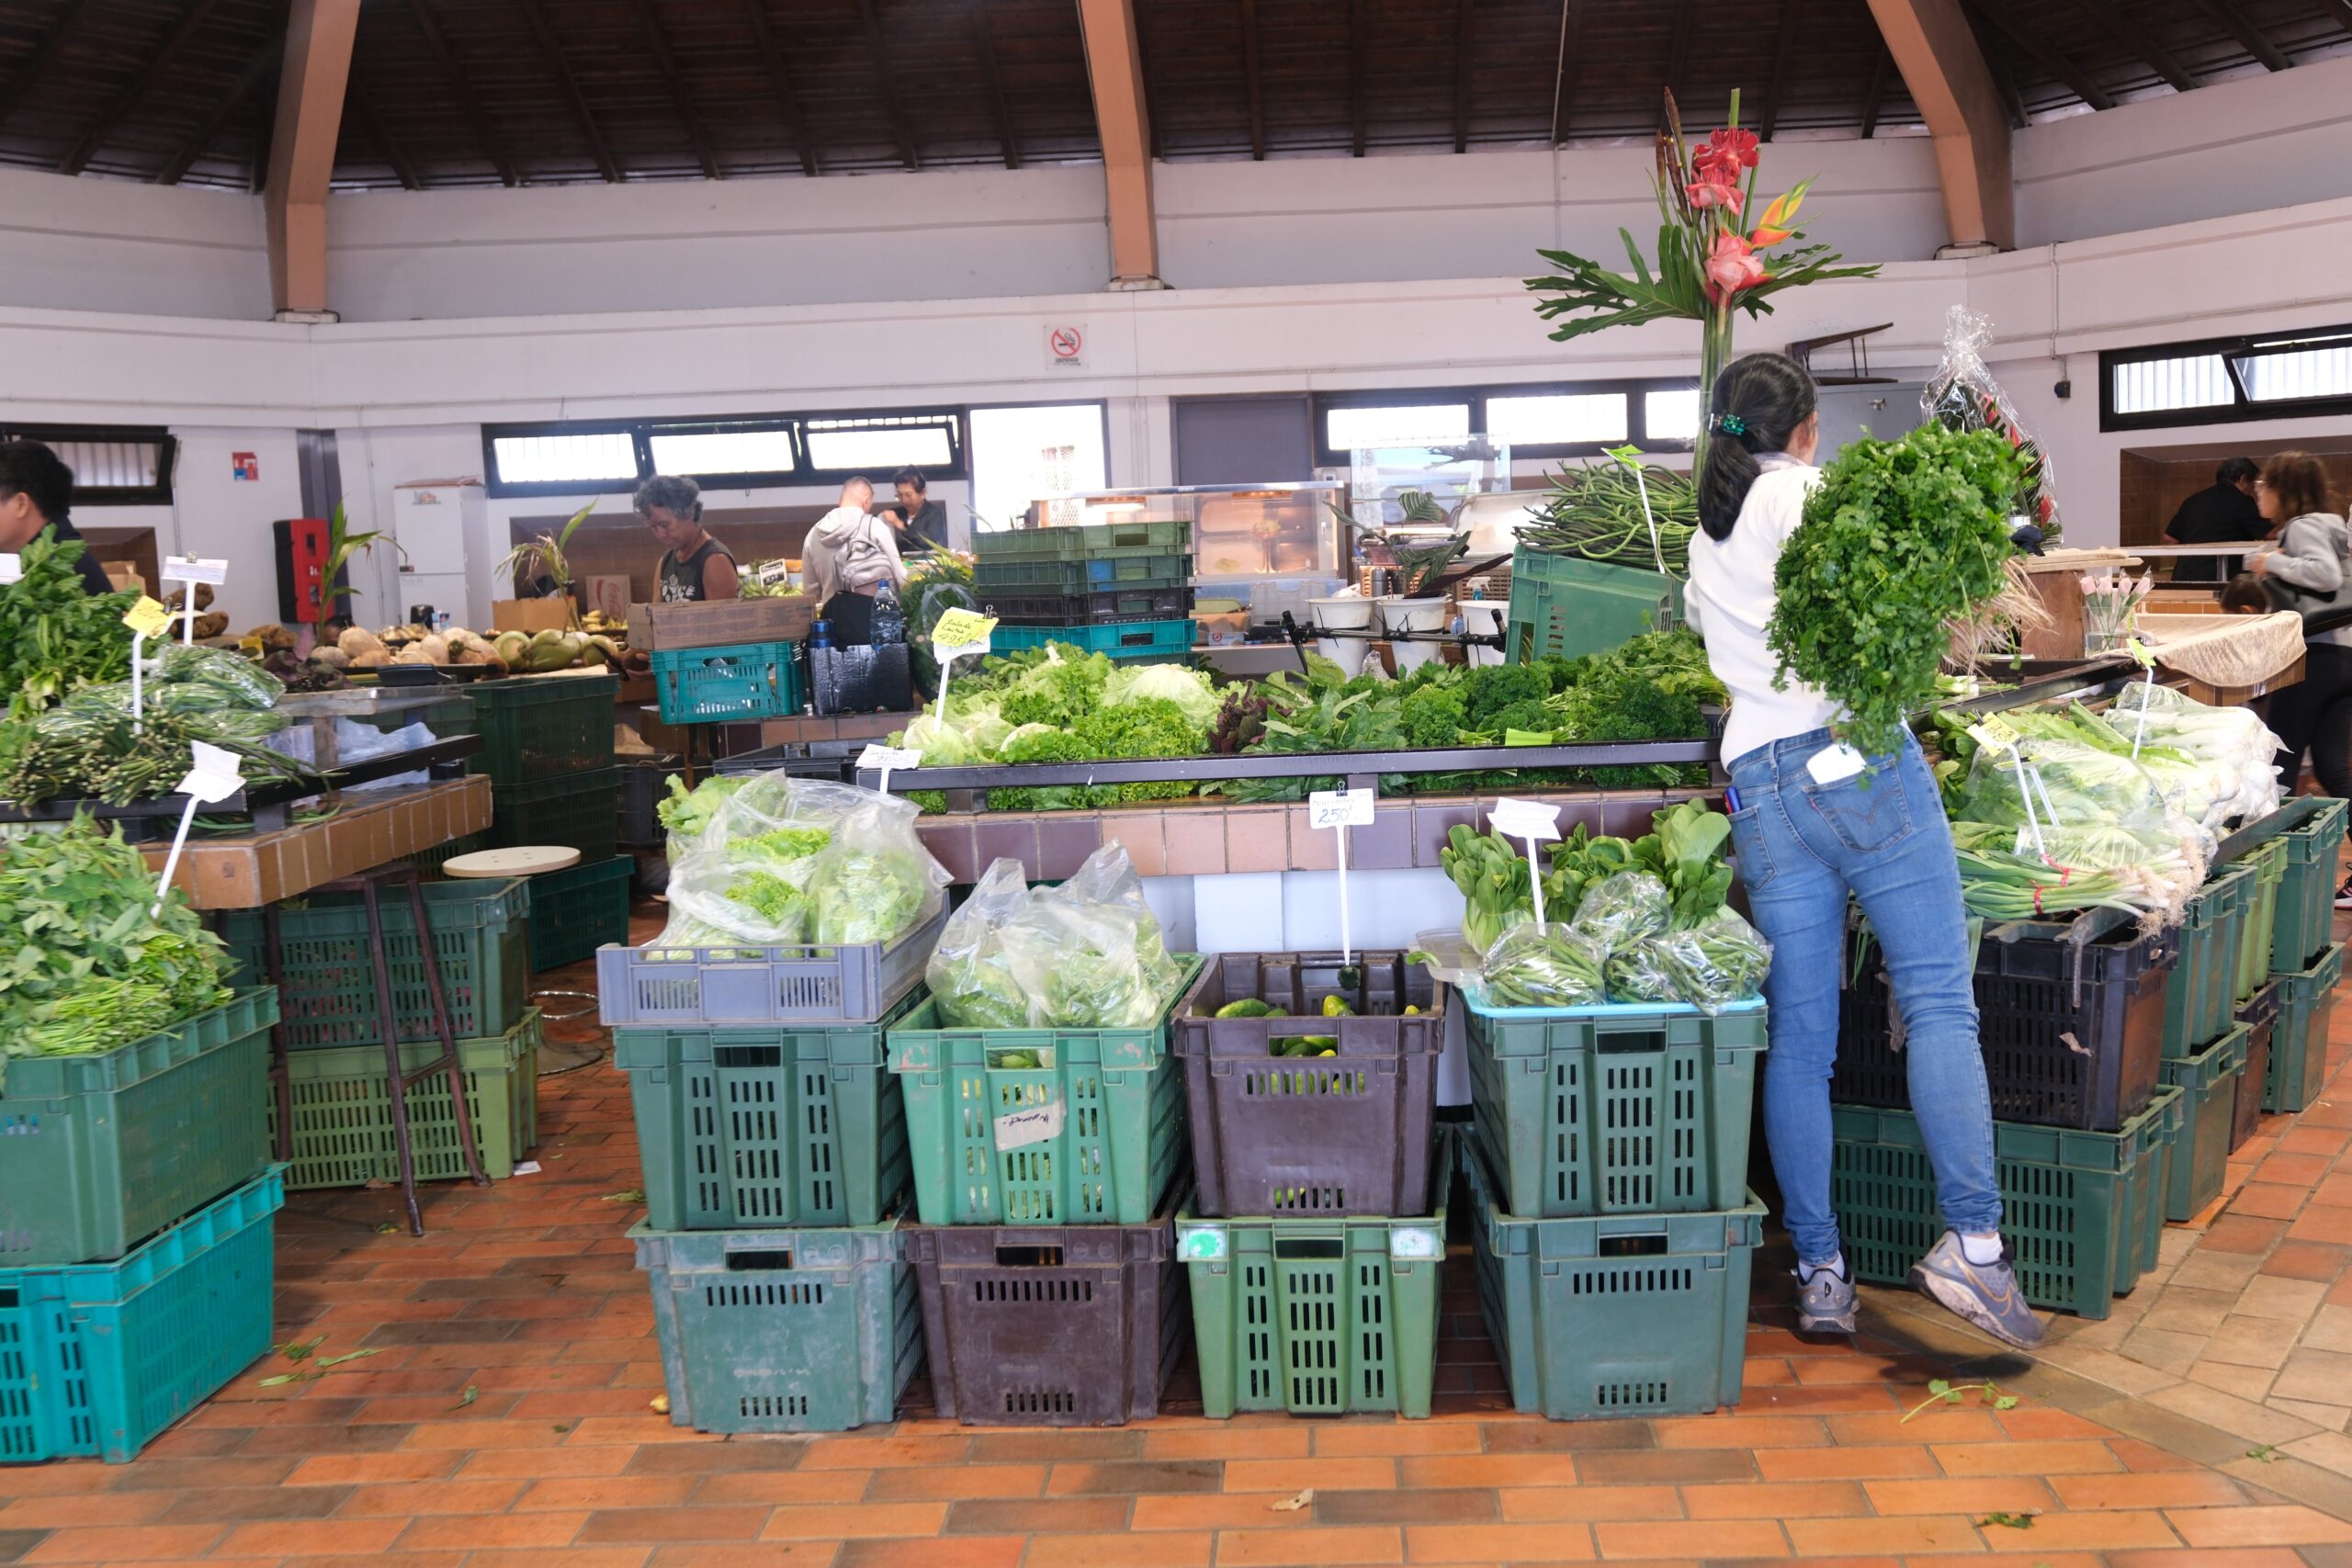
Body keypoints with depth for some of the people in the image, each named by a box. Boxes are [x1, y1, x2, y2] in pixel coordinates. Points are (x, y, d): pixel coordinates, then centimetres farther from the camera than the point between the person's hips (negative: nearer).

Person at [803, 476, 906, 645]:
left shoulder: (814, 533, 10)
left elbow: (812, 589, 17)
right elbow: (899, 576, -1)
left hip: (834, 616, 4)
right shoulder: (874, 526, -3)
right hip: (874, 613, -4)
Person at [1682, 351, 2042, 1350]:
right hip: (1859, 756, -6)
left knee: (1798, 1038, 4)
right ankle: (1973, 1242, -12)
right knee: (1938, 1002, -5)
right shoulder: (1807, 492, 2)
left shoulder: (1705, 537, 22)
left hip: (1760, 783, 6)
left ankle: (1818, 1270, 6)